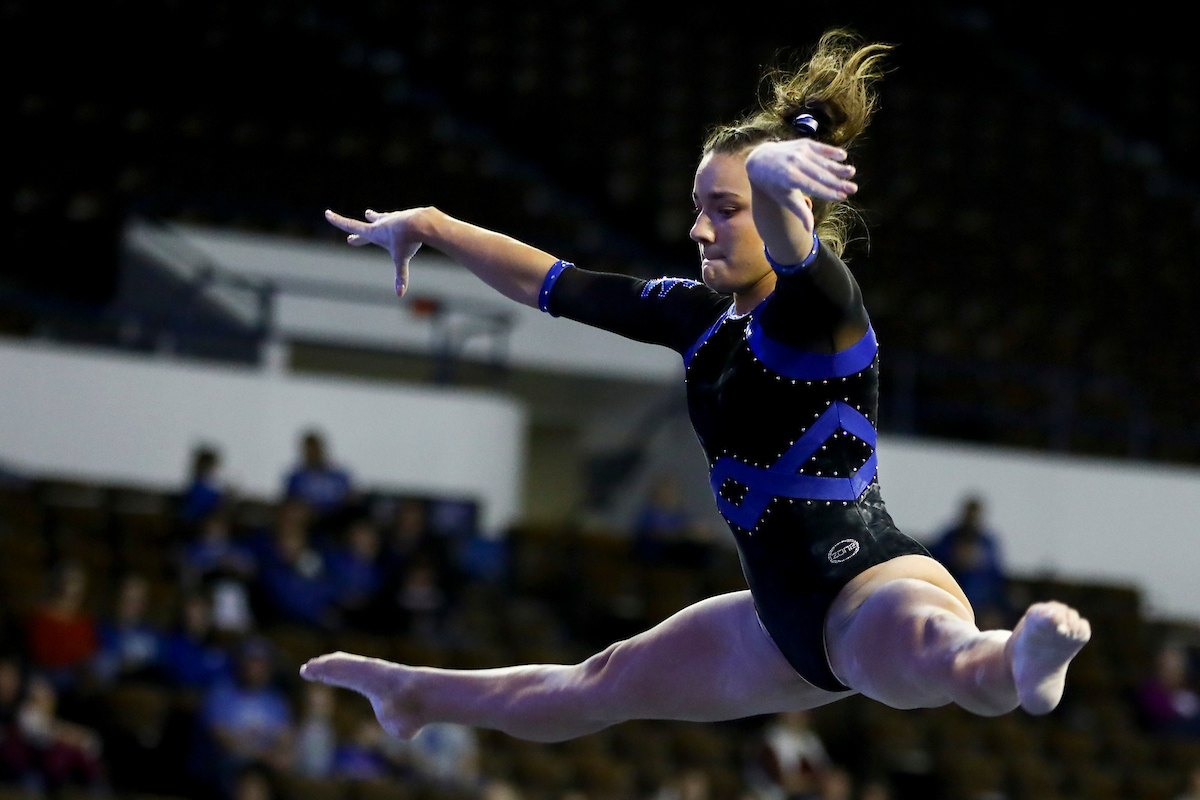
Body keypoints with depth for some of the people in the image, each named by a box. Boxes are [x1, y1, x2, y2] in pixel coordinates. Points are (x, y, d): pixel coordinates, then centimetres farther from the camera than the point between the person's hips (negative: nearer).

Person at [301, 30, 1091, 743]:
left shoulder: (820, 308, -16)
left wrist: (767, 180, -64)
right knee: (603, 685, 32)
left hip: (874, 589, -10)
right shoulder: (706, 317, 9)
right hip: (794, 623, 10)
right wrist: (432, 226, 28)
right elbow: (556, 285, 21)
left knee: (940, 658, -47)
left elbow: (790, 248, -41)